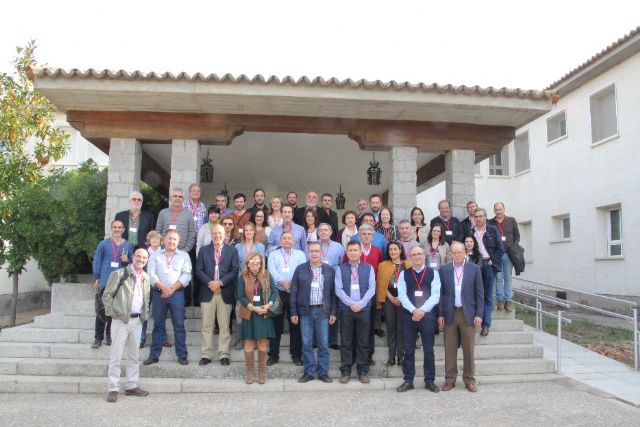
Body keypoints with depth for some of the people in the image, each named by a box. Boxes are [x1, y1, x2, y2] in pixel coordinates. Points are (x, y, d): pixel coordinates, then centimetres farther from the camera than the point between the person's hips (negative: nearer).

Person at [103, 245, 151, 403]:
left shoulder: (146, 278, 11)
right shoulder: (119, 274, -6)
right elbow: (107, 295, -6)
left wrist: (145, 314, 10)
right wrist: (113, 312, -12)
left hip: (137, 320, 6)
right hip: (121, 319, -6)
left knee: (134, 355, 11)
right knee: (116, 355, -2)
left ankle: (131, 386, 20)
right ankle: (113, 388, 5)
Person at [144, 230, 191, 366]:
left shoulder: (184, 256, 8)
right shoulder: (155, 256, 11)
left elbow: (186, 275, 0)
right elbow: (151, 274, 0)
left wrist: (172, 288, -10)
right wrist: (163, 287, -12)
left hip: (177, 293, -1)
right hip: (158, 293, 1)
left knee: (179, 325, 0)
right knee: (158, 325, 7)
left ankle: (182, 355, 6)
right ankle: (154, 355, 14)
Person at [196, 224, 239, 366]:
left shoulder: (232, 250, 6)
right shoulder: (204, 250, 10)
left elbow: (235, 270, -2)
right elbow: (199, 270, 3)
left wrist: (220, 282, -13)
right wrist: (209, 283, -12)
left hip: (225, 293, -1)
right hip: (207, 292, 1)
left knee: (224, 326, 3)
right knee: (207, 326, 4)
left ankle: (224, 355, 9)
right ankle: (206, 355, 10)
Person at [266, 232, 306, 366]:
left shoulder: (300, 254, 10)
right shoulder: (273, 254, 10)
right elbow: (272, 271, -5)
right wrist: (283, 283, -19)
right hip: (278, 293, 0)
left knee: (295, 325, 4)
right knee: (276, 324, 4)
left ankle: (296, 355, 15)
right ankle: (273, 355, 14)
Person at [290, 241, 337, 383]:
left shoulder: (330, 270, 4)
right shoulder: (300, 269, 2)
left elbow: (333, 292, 5)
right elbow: (294, 292, 2)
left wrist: (333, 312, 1)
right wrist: (293, 313, -1)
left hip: (323, 311, 0)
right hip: (305, 311, 0)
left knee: (323, 344, 5)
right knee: (306, 344, 5)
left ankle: (323, 372, 16)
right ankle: (309, 372, 16)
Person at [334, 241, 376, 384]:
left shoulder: (368, 268, 5)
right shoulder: (340, 269, 3)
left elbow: (371, 289, -1)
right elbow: (338, 289, -3)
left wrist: (360, 304, -11)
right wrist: (351, 304, -12)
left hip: (364, 309, 0)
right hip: (345, 309, 0)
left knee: (363, 342, 6)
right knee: (345, 342, 4)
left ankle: (363, 371, 15)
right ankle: (345, 371, 13)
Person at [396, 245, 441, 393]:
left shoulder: (433, 273, 3)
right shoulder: (404, 274, 5)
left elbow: (435, 295, -6)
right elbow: (402, 295, -3)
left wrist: (422, 310, -16)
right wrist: (414, 310, -17)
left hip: (428, 315, 0)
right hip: (408, 315, 1)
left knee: (429, 350, 7)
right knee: (408, 350, 6)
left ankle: (430, 381, 18)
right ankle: (408, 381, 14)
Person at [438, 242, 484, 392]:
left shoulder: (474, 269, 2)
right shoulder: (444, 270, 4)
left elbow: (479, 293, 1)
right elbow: (441, 293, 4)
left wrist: (479, 314, -5)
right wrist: (440, 314, -1)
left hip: (468, 314, -1)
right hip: (450, 314, 1)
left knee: (469, 349, 5)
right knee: (450, 349, 6)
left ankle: (469, 380, 16)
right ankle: (450, 379, 16)